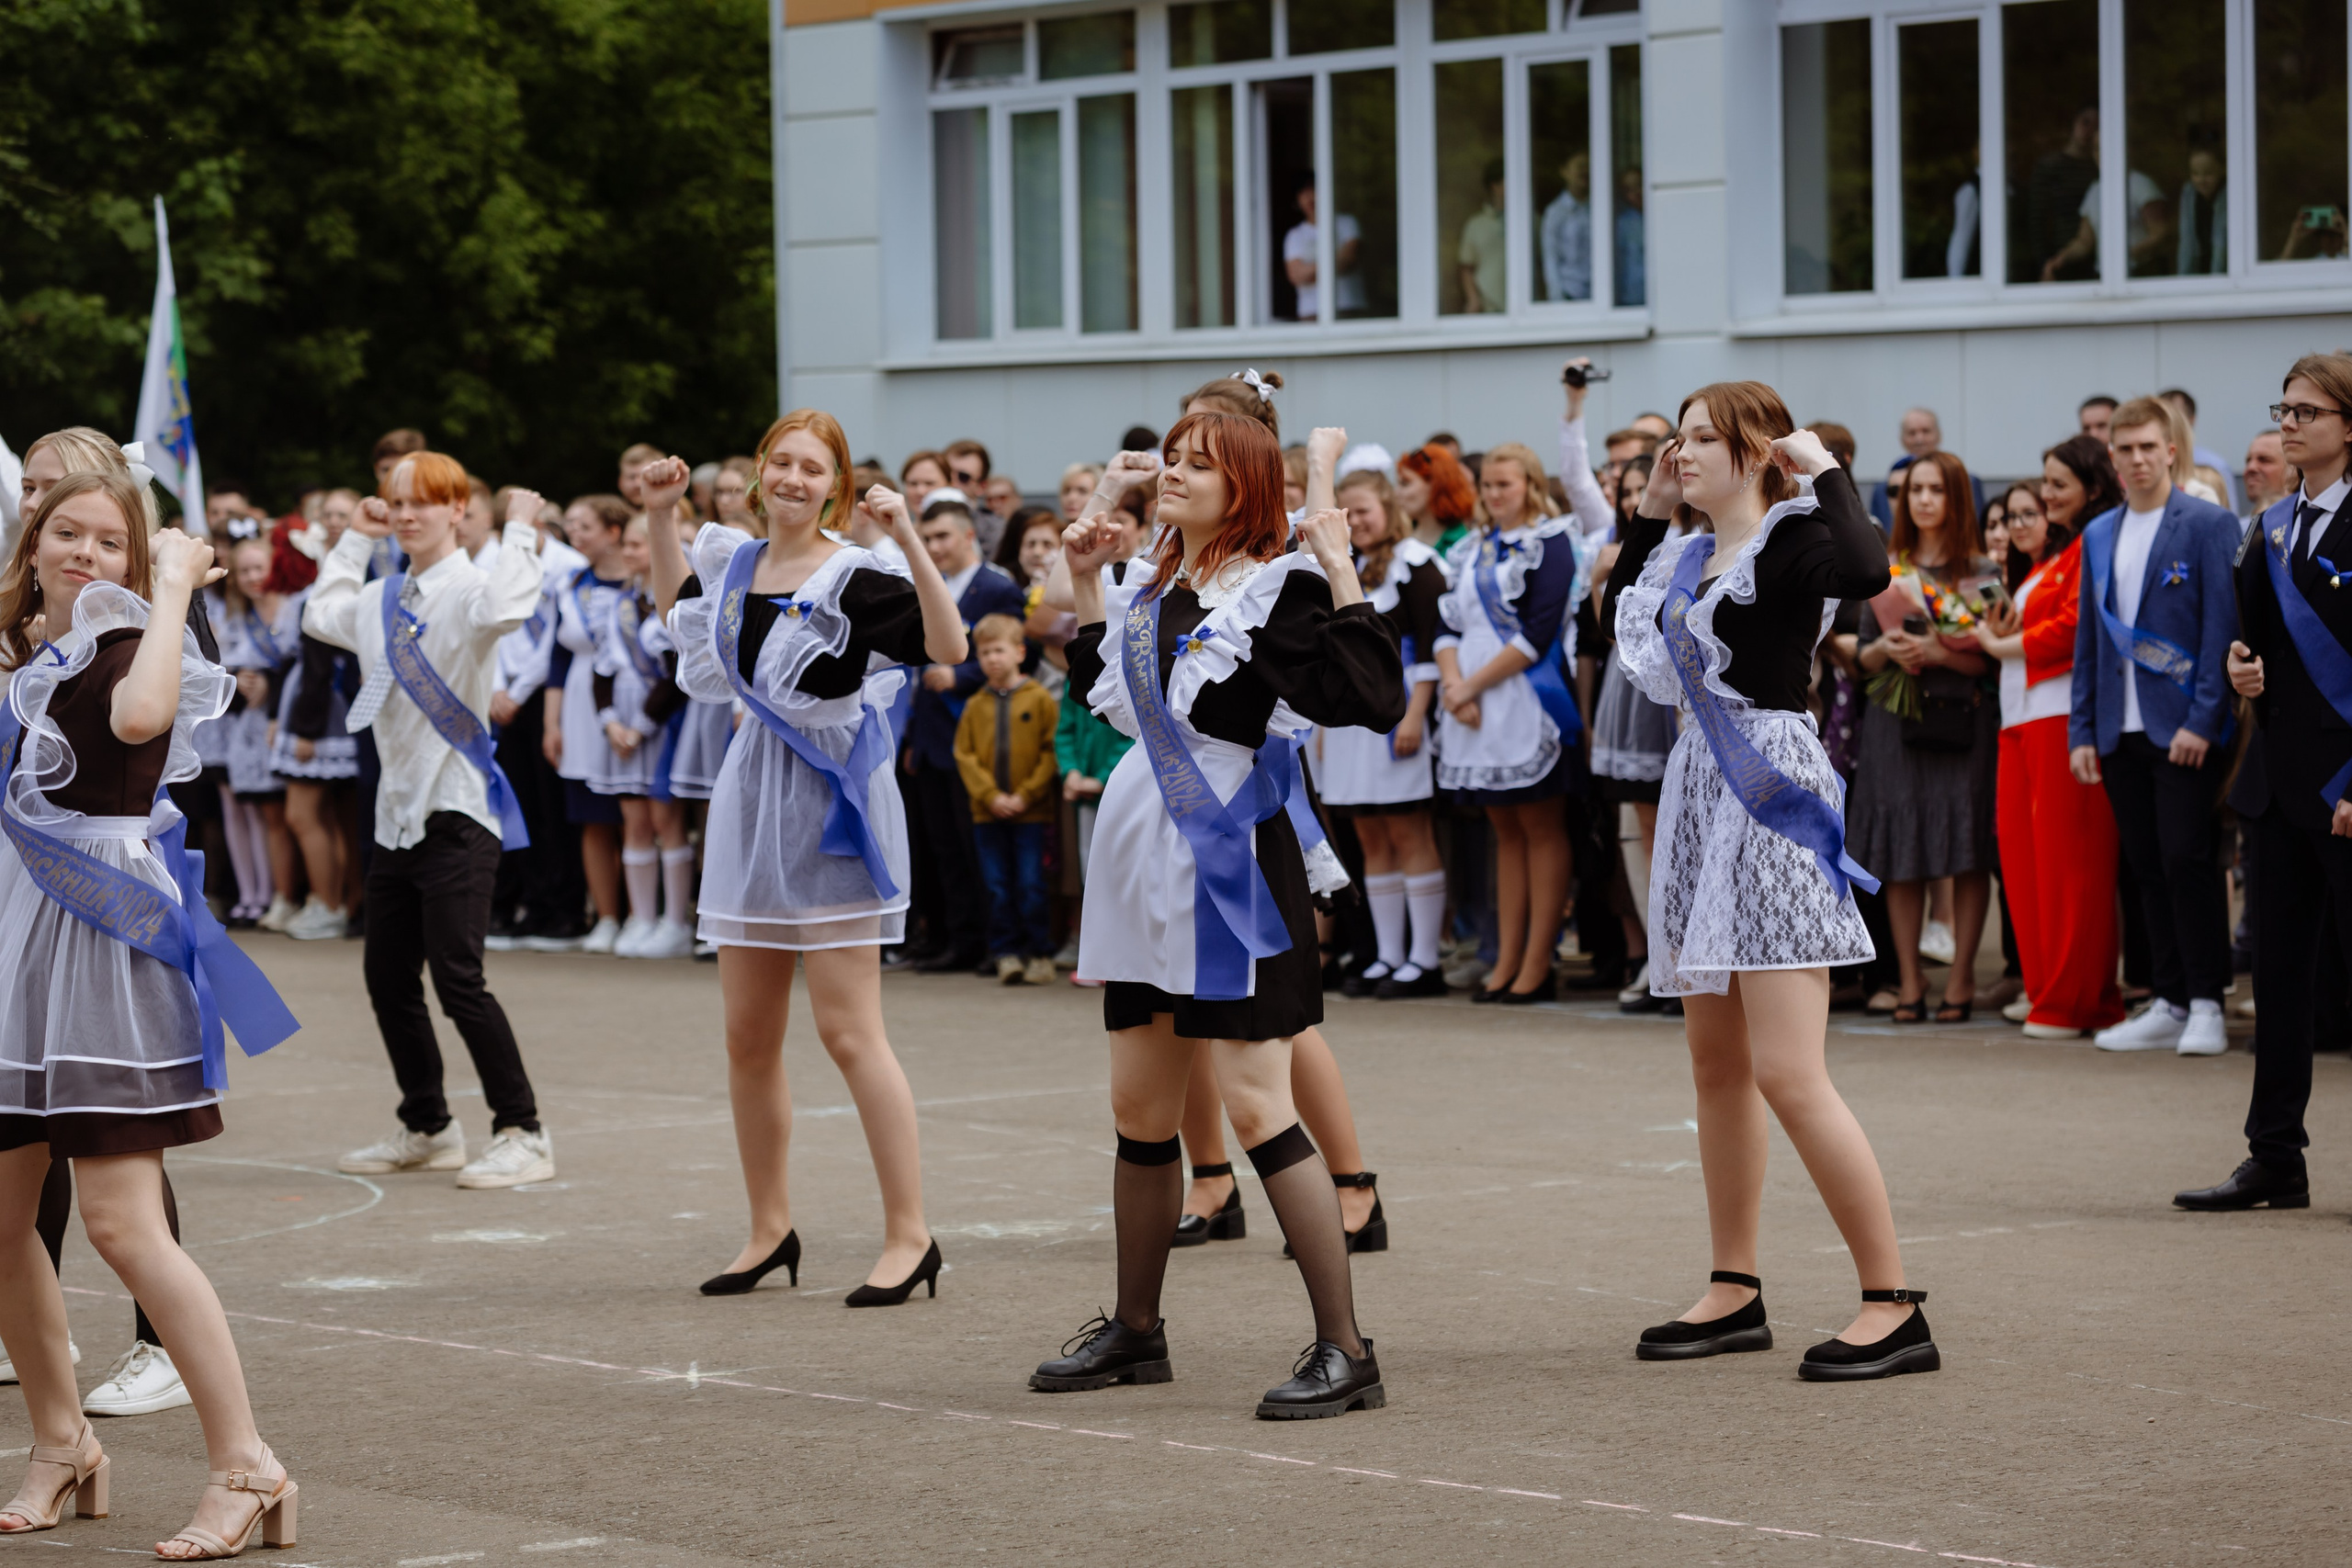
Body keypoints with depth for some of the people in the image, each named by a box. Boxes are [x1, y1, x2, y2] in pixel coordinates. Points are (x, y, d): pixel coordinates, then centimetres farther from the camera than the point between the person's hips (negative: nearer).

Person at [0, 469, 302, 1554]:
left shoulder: (127, 645, -9)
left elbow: (141, 714, -31)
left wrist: (174, 583, -22)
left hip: (104, 937, -7)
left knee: (122, 1223, -12)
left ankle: (247, 1467, -8)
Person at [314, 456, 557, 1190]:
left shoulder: (467, 588, -12)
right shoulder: (383, 598, 12)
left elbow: (504, 608, -34)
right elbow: (321, 617, 28)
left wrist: (520, 530, -24)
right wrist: (354, 540, 23)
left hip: (457, 810, -8)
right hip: (397, 810, 8)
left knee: (457, 978, -13)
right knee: (388, 977, 12)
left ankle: (522, 1134, -6)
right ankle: (427, 1129, 26)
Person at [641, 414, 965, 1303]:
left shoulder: (854, 580, -12)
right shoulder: (733, 565, 7)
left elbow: (948, 647, -26)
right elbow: (676, 607, 30)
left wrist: (908, 539, -32)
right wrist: (661, 519, 18)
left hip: (832, 808, -7)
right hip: (753, 802, 7)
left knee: (848, 1032, -9)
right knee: (748, 1036, 10)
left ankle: (910, 1236, -3)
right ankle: (771, 1231, 23)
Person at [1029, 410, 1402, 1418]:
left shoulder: (1279, 590, -10)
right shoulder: (1154, 591, 12)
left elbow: (1377, 700, -22)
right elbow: (1103, 691, 30)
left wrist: (1343, 579, -24)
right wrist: (1085, 585, 22)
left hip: (1233, 863, -8)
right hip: (1145, 865, 8)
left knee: (1255, 1106, -12)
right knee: (1139, 1109, 15)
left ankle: (1345, 1351, -9)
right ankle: (1135, 1332, 28)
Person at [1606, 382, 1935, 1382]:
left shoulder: (1789, 542, -11)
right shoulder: (1694, 557, 14)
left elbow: (1865, 570, -33)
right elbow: (1620, 613, 32)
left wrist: (1825, 472, -20)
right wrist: (1649, 513, 21)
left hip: (1771, 799, -10)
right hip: (1703, 795, 10)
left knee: (1787, 1074, -15)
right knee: (1717, 1066, 14)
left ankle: (1895, 1307, -12)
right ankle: (1735, 1294, 24)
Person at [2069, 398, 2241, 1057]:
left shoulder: (2208, 525, -3)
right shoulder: (2098, 535, 15)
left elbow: (2222, 627, -8)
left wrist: (2203, 719, -15)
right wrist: (2083, 730, 10)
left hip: (2186, 729, -5)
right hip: (2122, 730, 6)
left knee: (2187, 860, -7)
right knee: (2149, 870, 7)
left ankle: (2206, 1005, 1)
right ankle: (2169, 1004, 13)